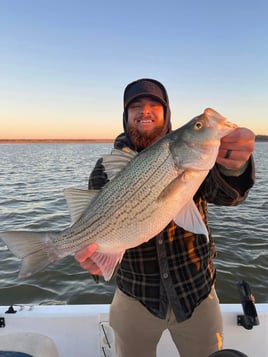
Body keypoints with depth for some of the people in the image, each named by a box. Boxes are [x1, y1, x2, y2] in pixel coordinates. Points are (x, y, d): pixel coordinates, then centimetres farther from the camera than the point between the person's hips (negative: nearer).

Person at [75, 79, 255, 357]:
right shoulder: (107, 168, -7)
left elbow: (225, 193, -24)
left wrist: (233, 166, -47)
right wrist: (91, 252, -32)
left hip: (197, 291, 1)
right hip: (135, 296, 0)